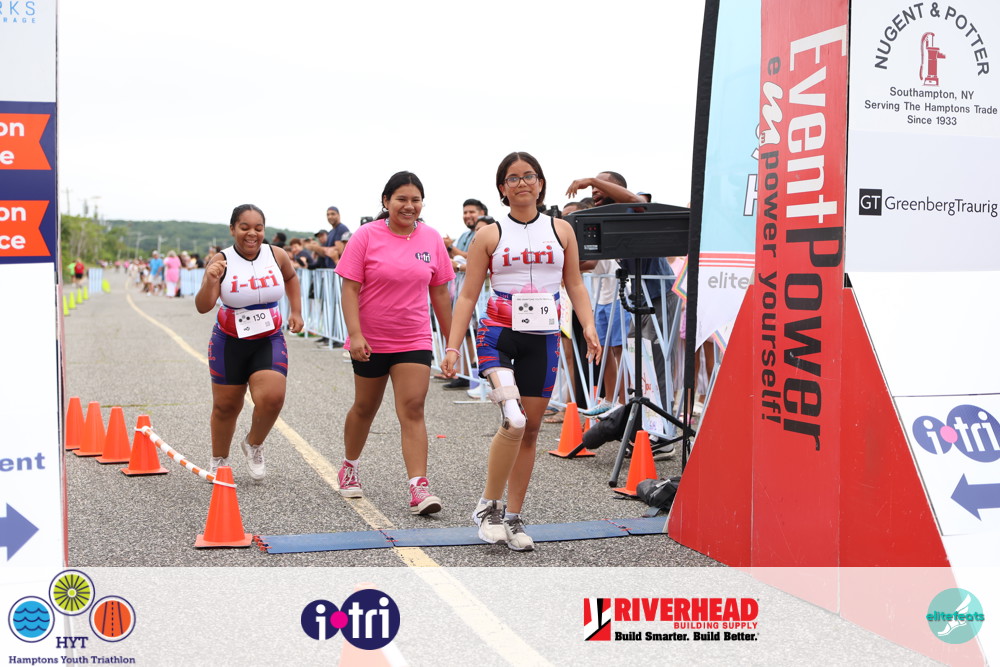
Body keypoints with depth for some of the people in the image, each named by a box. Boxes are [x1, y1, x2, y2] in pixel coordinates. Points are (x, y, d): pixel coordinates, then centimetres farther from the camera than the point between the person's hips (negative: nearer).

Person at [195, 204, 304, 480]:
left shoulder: (276, 255, -5)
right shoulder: (221, 260, -12)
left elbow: (291, 278, 19)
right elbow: (203, 307, -21)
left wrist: (296, 311, 12)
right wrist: (209, 282, -39)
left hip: (269, 341, 1)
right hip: (230, 343, -1)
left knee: (272, 397, -20)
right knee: (226, 406, 9)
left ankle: (254, 445, 10)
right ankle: (219, 462, 34)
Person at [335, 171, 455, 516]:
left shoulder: (432, 239, 1)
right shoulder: (367, 236, -8)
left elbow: (439, 292, 9)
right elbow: (350, 288, -10)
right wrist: (355, 334, -20)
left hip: (414, 341, 1)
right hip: (370, 341, -1)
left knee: (412, 410, -11)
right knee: (365, 407, 15)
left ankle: (419, 488, -14)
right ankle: (349, 468, 39)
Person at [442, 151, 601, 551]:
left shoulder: (561, 230, 9)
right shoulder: (489, 235, 3)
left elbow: (575, 285, 11)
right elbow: (468, 296, 4)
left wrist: (589, 327, -5)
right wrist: (452, 346, -3)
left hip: (543, 339, 3)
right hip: (499, 334, -3)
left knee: (530, 430, 6)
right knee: (513, 421, -22)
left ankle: (513, 519, 17)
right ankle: (488, 507, -4)